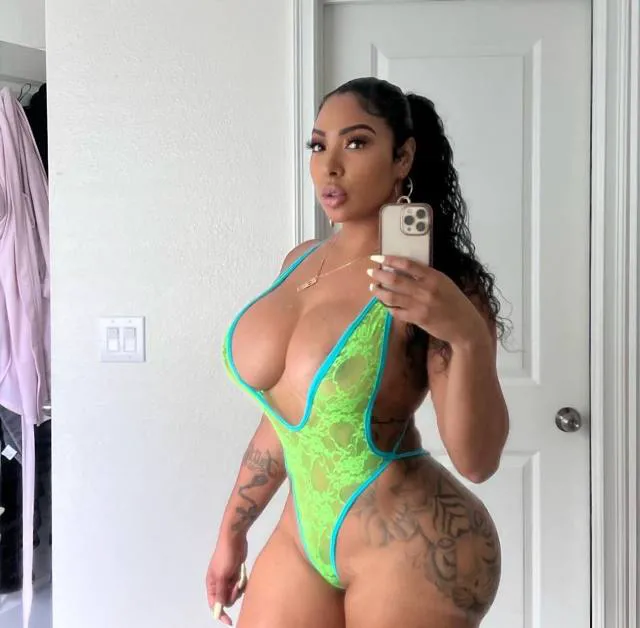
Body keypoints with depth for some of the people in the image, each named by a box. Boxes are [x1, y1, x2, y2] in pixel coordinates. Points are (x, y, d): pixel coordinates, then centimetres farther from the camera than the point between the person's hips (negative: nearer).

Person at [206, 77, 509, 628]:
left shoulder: (435, 283, -16)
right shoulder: (300, 262, 1)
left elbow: (477, 459, -17)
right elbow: (285, 414, 9)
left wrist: (469, 335, -33)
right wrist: (232, 532, 15)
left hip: (409, 546, -5)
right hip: (302, 537, 6)